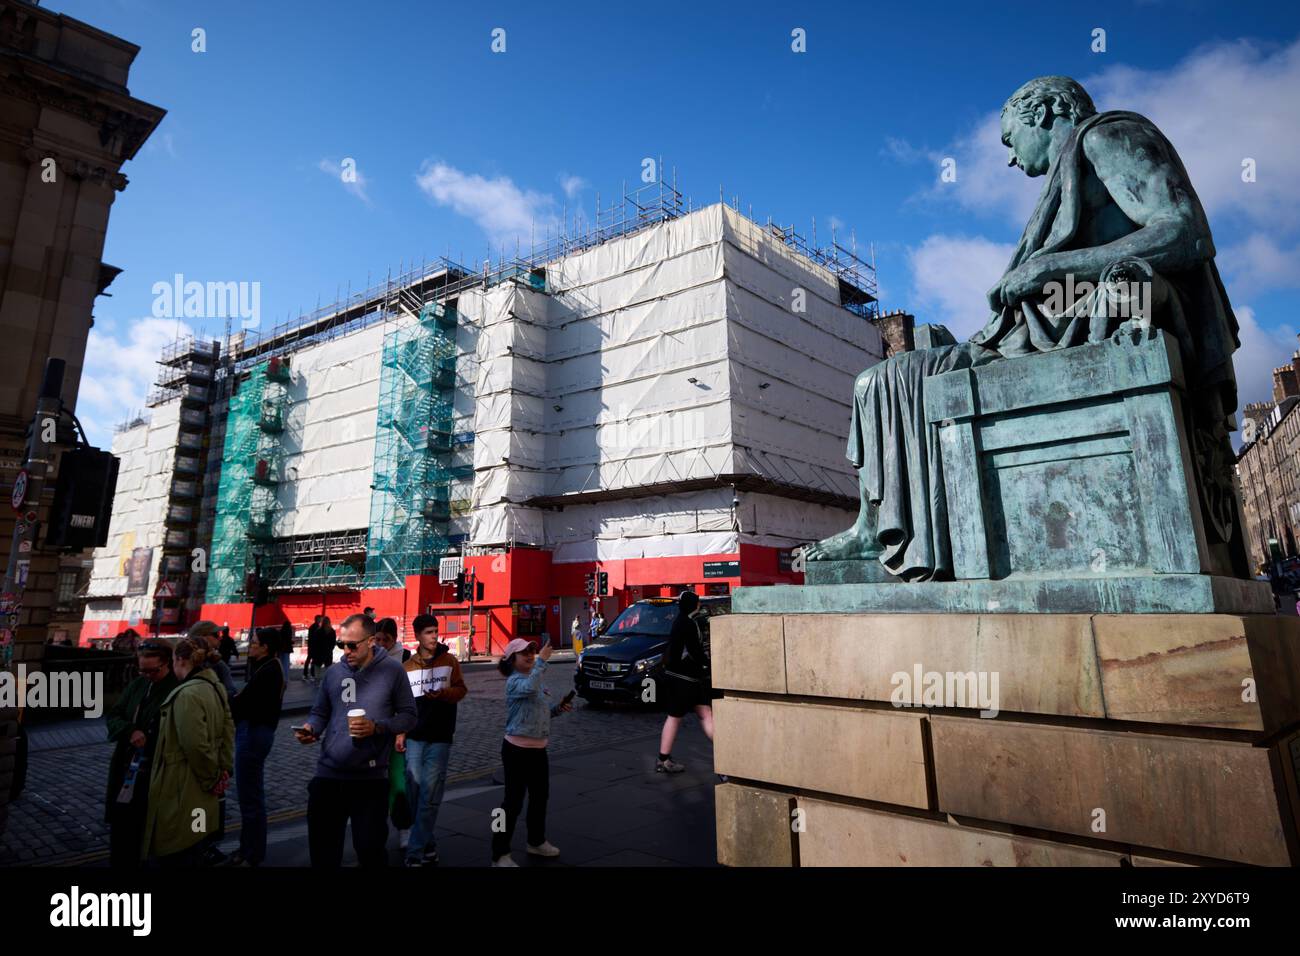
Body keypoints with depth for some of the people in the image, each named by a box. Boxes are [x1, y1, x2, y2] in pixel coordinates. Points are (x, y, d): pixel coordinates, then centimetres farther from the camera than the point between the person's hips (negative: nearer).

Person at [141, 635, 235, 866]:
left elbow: (196, 745, -24)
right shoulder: (216, 688, 8)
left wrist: (211, 778, -10)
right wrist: (223, 772, 10)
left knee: (176, 858, 3)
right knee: (192, 856, 20)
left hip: (181, 795, -9)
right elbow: (228, 732, 11)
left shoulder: (187, 694, -21)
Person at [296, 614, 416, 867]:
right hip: (328, 772, 4)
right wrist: (310, 728, -9)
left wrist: (376, 727, -18)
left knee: (369, 847, 6)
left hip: (370, 776, -3)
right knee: (322, 845, 13)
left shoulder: (392, 671, -7)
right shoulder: (333, 672, 4)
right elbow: (320, 712, 13)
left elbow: (408, 716, -4)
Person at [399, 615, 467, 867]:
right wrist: (400, 733, 1)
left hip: (440, 738, -2)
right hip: (414, 738, 2)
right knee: (415, 791, 5)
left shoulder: (449, 661, 0)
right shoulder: (407, 667, 5)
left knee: (429, 795, -4)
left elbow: (461, 690, 2)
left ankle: (415, 851, 4)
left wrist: (443, 693, -17)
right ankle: (428, 846, 23)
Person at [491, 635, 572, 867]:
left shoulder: (536, 679, 10)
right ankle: (500, 854, 9)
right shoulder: (514, 681, -16)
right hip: (517, 749, -9)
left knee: (541, 796, 20)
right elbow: (530, 689, -40)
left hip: (539, 748, 9)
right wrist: (542, 661, -38)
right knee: (514, 801, -3)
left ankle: (537, 842, 39)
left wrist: (559, 708, 3)